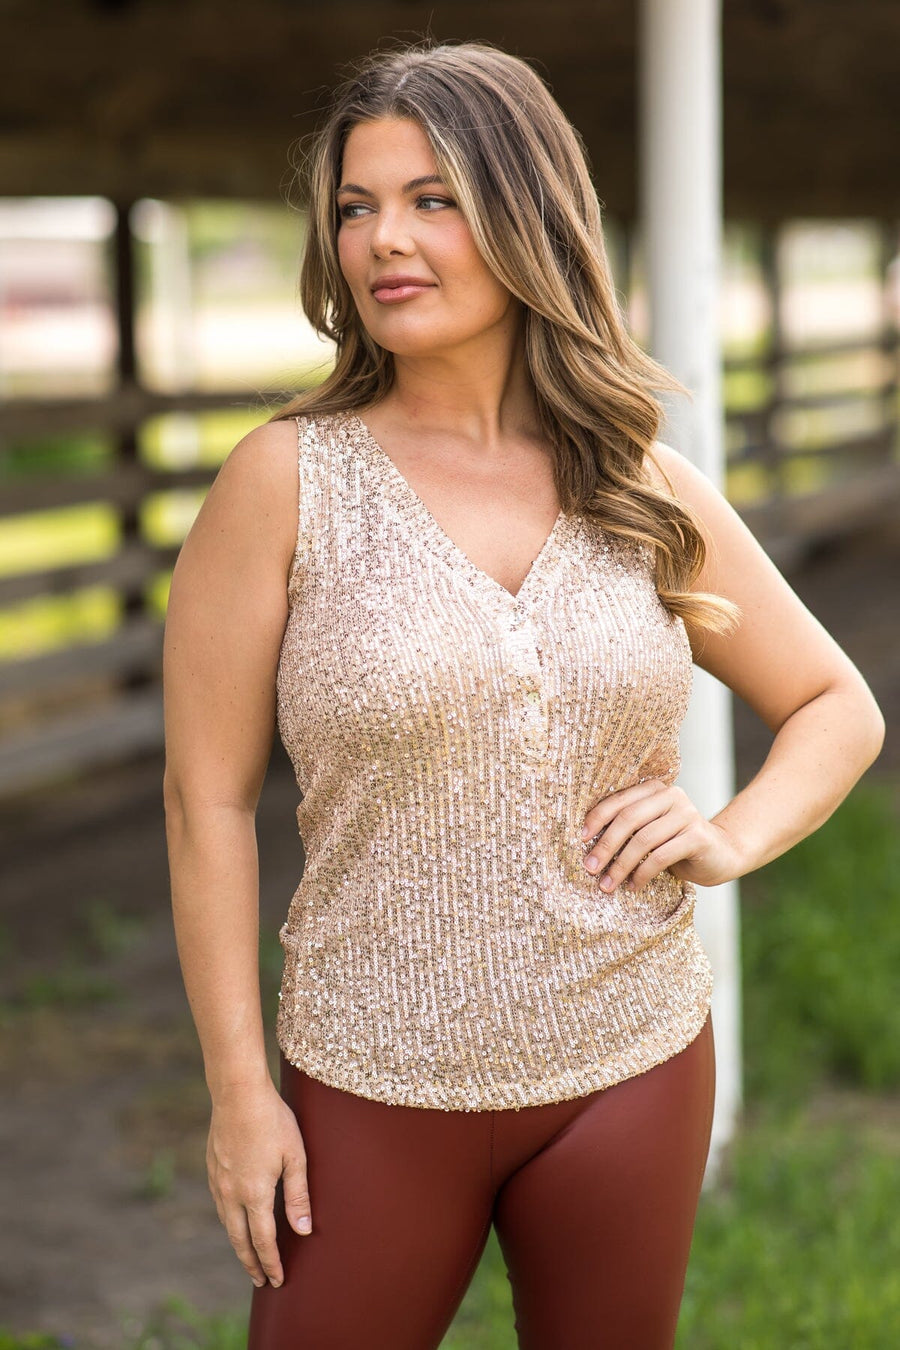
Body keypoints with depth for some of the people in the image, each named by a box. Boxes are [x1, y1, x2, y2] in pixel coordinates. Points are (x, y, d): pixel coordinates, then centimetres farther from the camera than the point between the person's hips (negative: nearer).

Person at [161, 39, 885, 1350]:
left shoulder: (651, 493, 1)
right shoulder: (288, 479, -7)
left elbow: (838, 708, 13)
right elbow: (209, 798, -6)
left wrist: (732, 838, -6)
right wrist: (238, 1088, -7)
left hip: (632, 1069, 3)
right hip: (374, 1085, -2)